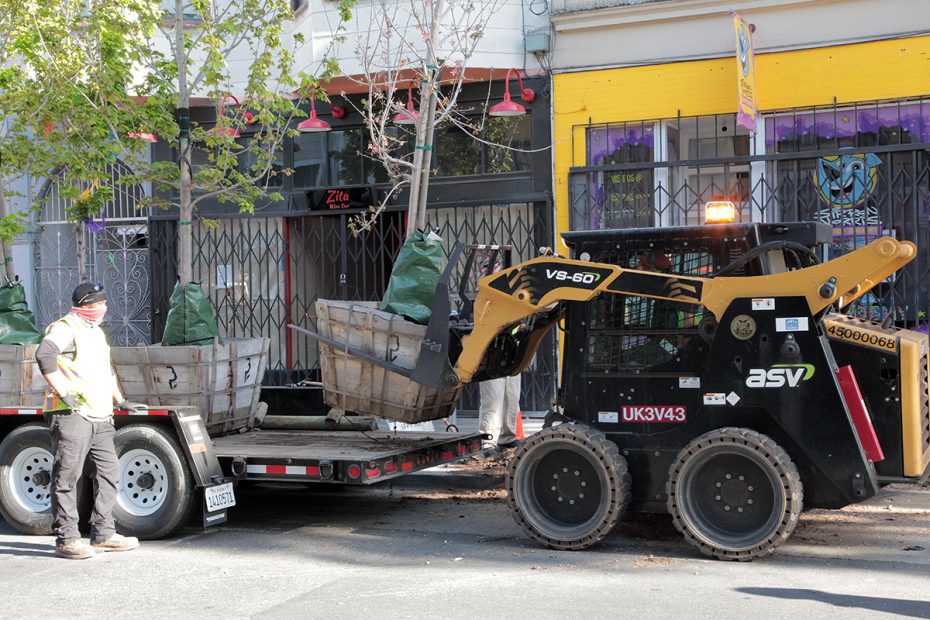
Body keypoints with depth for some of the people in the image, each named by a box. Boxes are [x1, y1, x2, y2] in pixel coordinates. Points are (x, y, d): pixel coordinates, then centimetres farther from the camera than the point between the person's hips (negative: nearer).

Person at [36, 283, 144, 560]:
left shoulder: (96, 332, 23)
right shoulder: (66, 328, -7)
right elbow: (44, 354, -25)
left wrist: (120, 401, 33)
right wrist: (62, 391, -25)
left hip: (100, 416, 9)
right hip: (71, 415, -9)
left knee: (109, 472, 9)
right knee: (67, 476, -5)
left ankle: (103, 534, 16)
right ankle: (66, 539, 0)